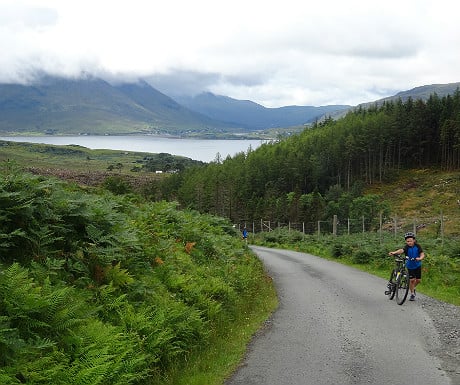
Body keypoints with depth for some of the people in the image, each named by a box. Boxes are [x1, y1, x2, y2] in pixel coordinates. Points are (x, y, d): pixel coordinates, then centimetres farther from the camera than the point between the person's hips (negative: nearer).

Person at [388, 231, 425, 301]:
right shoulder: (407, 247, -19)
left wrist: (420, 258, -47)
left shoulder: (417, 246, -14)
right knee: (411, 280, -8)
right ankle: (412, 294, 11)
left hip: (417, 265, 2)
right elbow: (401, 250, -38)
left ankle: (413, 288, 34)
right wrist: (394, 252, -60)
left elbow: (422, 254, -23)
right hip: (410, 266, -1)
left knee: (418, 280, 2)